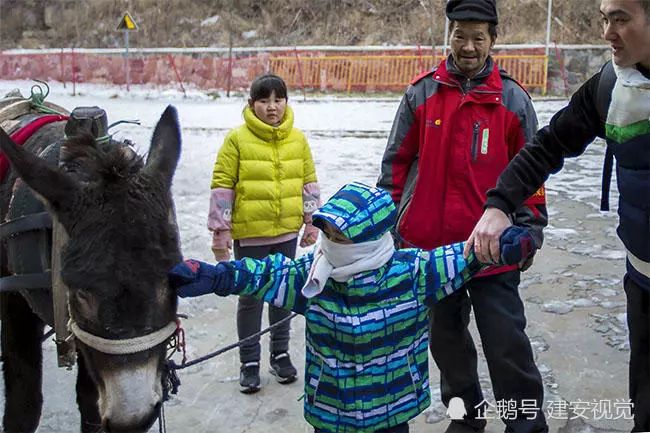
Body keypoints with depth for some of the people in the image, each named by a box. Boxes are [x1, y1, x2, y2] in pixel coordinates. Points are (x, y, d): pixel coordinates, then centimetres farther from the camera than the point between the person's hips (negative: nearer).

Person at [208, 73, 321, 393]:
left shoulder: (297, 138, 3)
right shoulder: (237, 139, -8)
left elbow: (309, 182, 9)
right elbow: (222, 187, -8)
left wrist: (311, 222, 6)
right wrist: (220, 232, -9)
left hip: (287, 231, 4)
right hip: (249, 233, -3)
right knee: (250, 296, 7)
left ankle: (280, 353, 32)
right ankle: (249, 361, 21)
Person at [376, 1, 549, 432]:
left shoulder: (514, 99, -1)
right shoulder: (421, 93, 0)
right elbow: (396, 162, 5)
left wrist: (529, 232, 1)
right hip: (429, 242, 2)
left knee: (507, 343, -1)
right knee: (446, 338, 16)